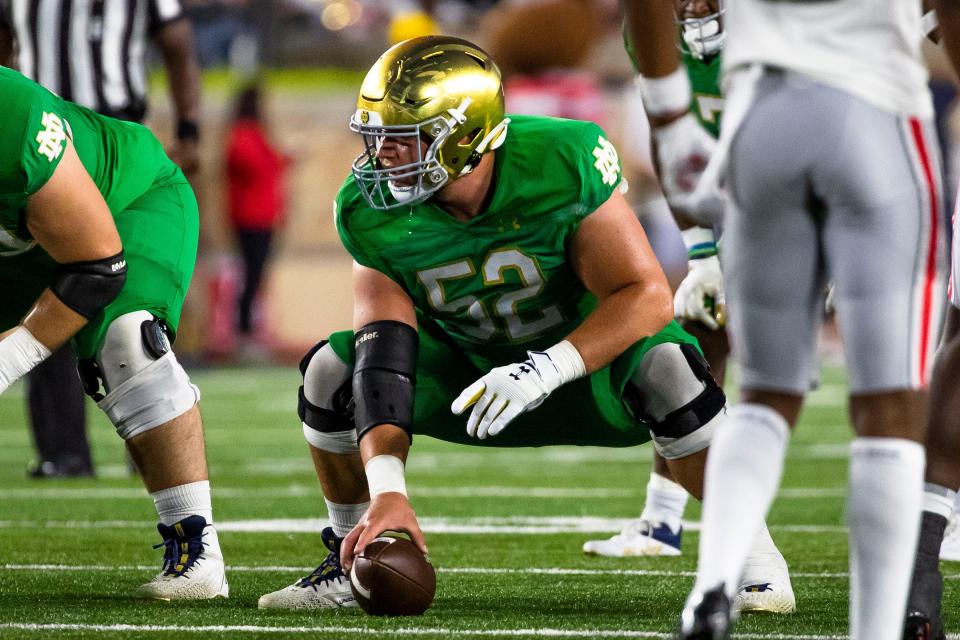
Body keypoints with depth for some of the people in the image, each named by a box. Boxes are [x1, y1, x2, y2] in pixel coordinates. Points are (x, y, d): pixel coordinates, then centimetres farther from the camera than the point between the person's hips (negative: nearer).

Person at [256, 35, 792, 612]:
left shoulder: (562, 163, -29)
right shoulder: (372, 213, -20)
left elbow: (647, 296, -29)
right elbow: (385, 363, -26)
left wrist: (545, 371, -42)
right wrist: (386, 490, -40)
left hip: (584, 364, -3)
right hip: (470, 367, 3)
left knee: (664, 367, -35)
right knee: (333, 371, -18)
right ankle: (352, 562, 4)